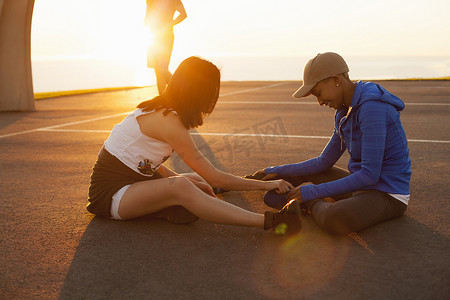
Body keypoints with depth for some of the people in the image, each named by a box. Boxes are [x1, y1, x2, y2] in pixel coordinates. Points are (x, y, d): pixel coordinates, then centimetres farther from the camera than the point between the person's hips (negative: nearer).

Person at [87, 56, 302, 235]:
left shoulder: (160, 109, 7)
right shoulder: (168, 121, -22)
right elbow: (215, 178, -21)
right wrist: (266, 184, -14)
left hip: (132, 180, 10)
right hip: (109, 193, -10)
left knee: (200, 183, 4)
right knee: (180, 187, -36)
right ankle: (270, 221, -42)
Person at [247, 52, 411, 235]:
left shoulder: (372, 108, -24)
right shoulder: (345, 112, 5)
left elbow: (370, 175, -27)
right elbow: (325, 162, 12)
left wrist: (316, 191, -22)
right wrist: (278, 172, 8)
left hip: (388, 195, -8)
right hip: (363, 186, 9)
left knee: (334, 219, -36)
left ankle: (316, 205, -6)